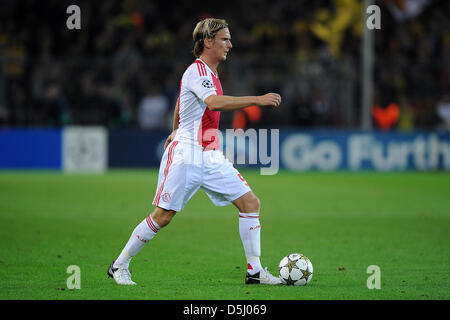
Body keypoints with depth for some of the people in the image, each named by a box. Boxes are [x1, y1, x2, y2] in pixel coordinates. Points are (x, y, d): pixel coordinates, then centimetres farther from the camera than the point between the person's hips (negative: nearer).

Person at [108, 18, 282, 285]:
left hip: (211, 157, 9)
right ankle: (120, 266, 12)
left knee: (251, 203, -2)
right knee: (163, 216, -4)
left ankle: (254, 271, 1)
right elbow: (214, 102, -34)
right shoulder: (197, 71, -14)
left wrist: (176, 130, 45)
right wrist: (257, 100, -35)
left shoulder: (209, 72, 15)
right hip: (186, 156, -9)